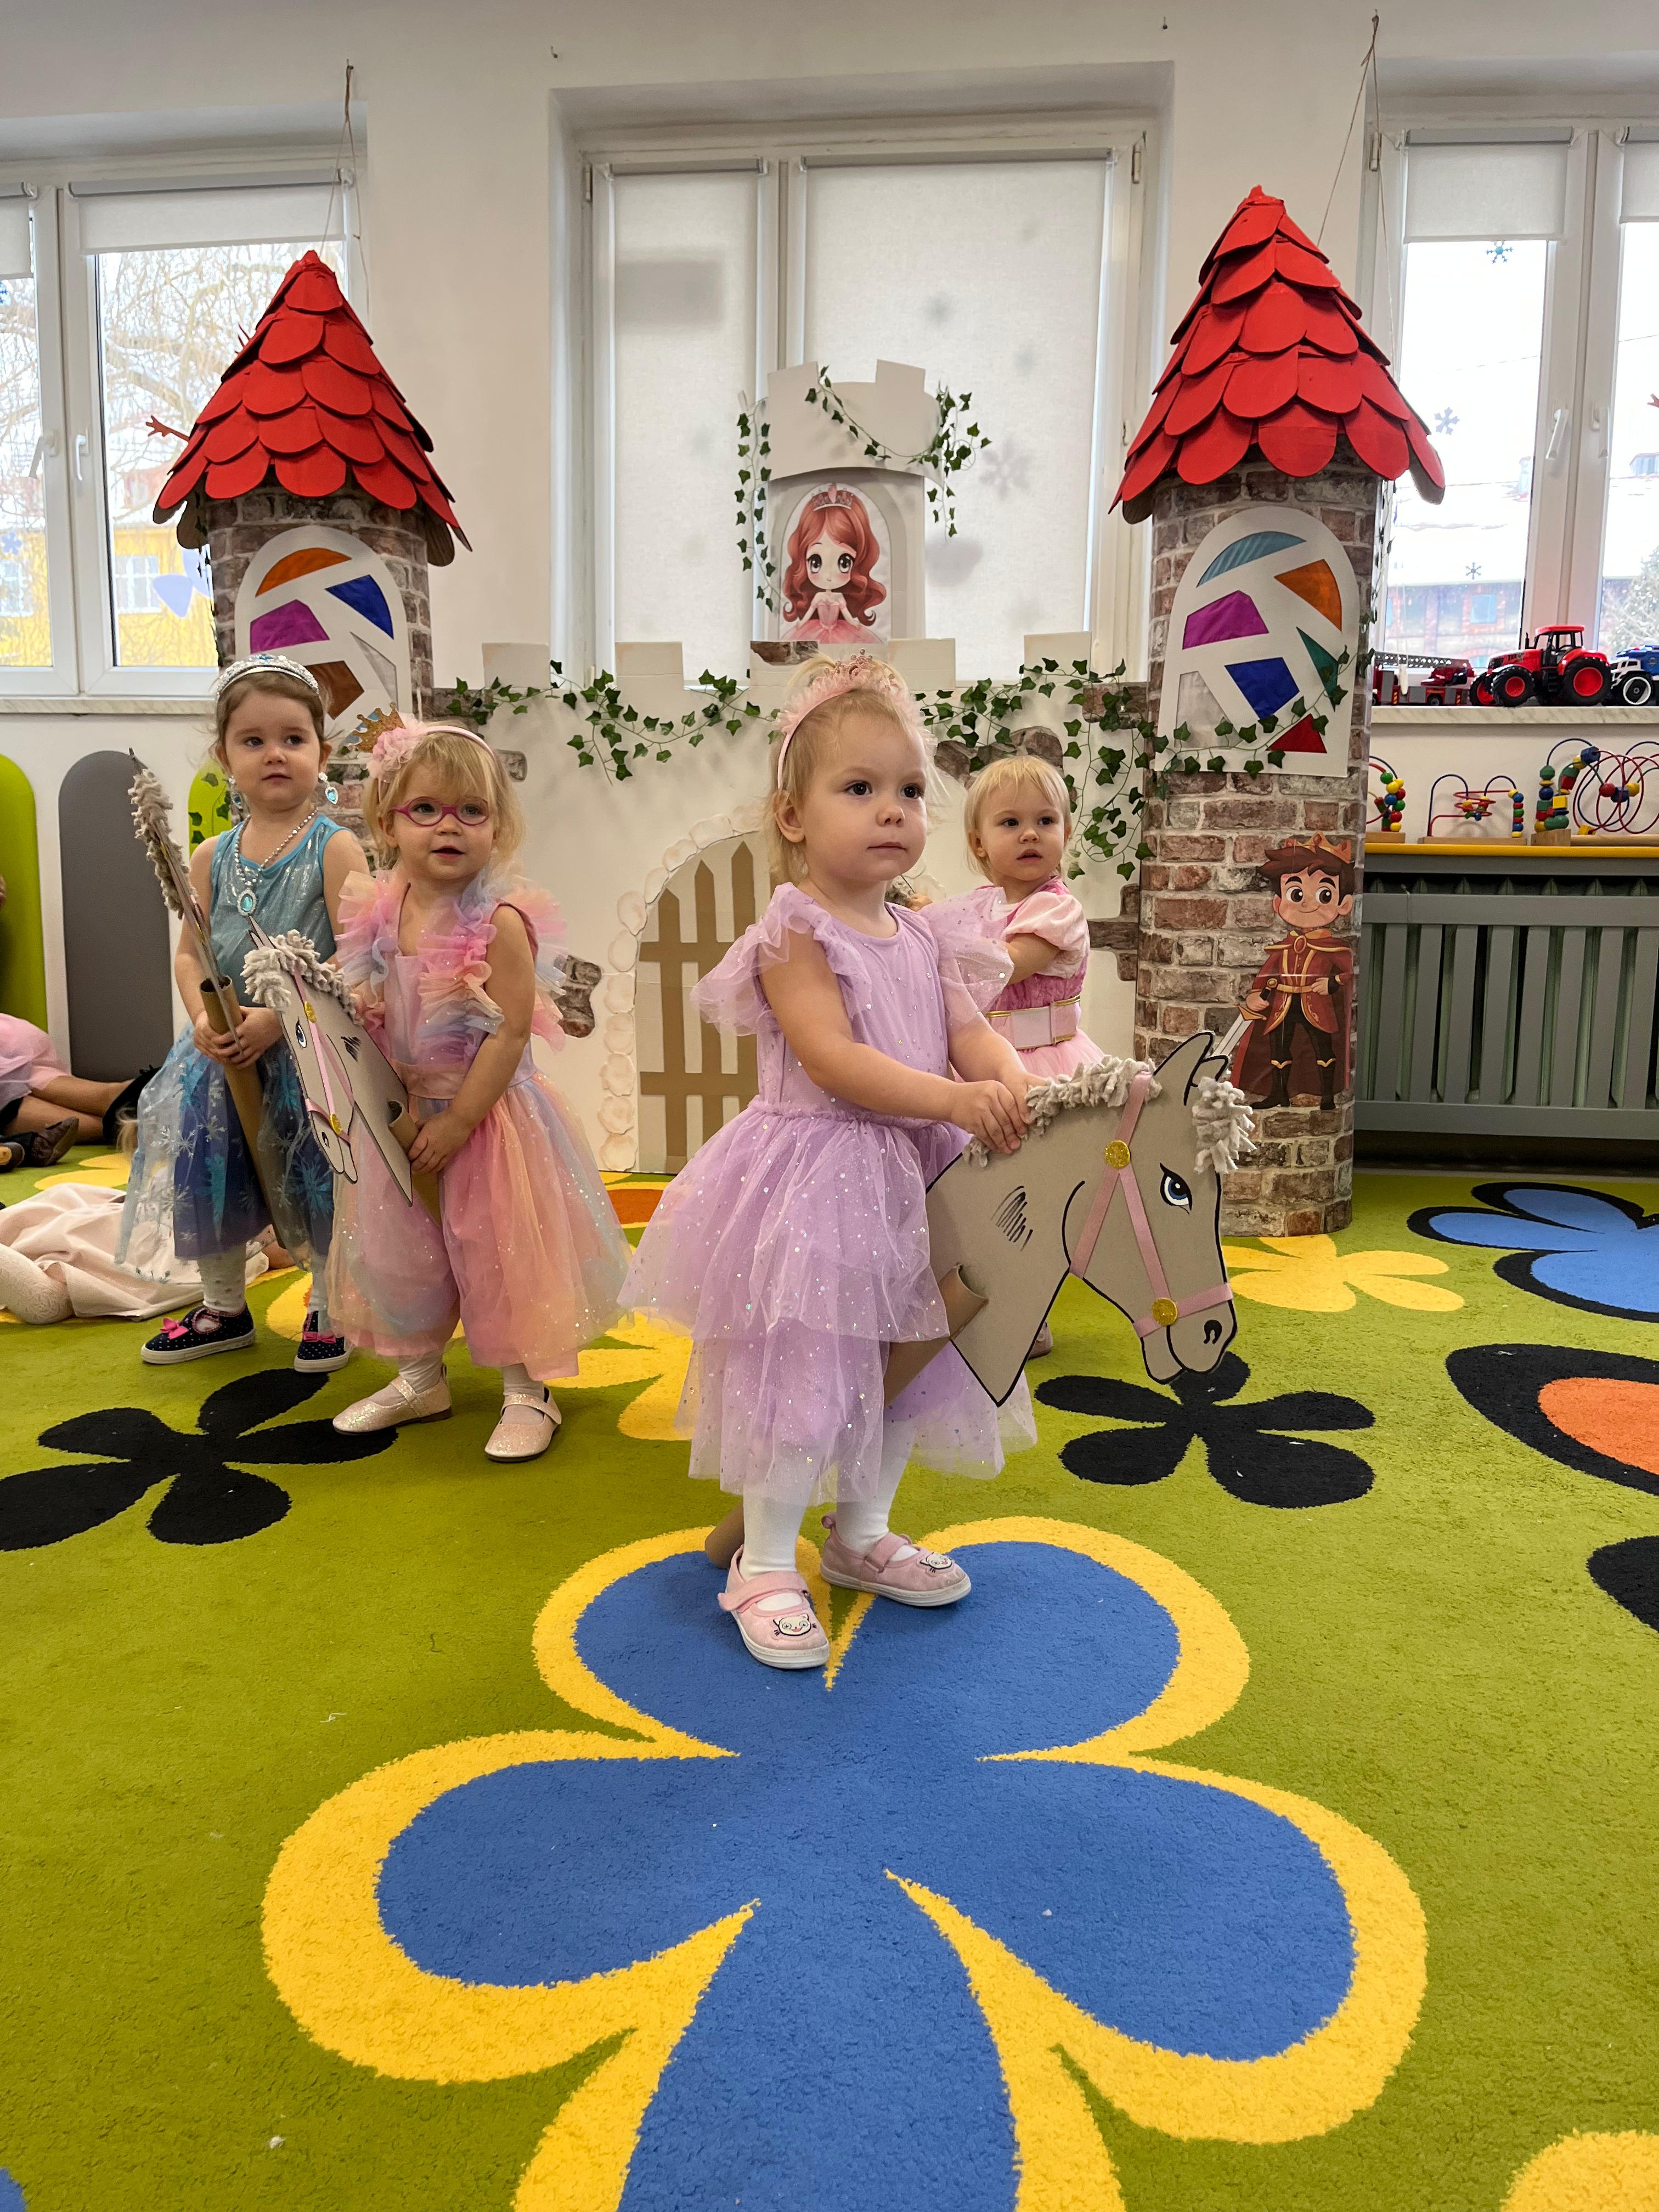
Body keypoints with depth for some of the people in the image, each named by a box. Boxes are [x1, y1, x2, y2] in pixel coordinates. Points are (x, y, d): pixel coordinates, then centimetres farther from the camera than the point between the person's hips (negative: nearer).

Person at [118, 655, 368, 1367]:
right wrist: (204, 1020, -12)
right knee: (204, 1161, 9)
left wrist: (278, 1016, -22)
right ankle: (224, 1309, 31)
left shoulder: (334, 848, -9)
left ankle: (328, 1310, 23)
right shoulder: (212, 857, 6)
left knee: (314, 1178, -1)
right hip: (224, 1050, 5)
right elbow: (189, 951, 7)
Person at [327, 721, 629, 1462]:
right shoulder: (379, 914, -1)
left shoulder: (500, 920, -19)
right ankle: (420, 1376, 37)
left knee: (498, 1247, 2)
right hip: (407, 1113, 6)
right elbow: (372, 1017, 10)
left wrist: (457, 1122, -19)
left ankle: (526, 1391, 21)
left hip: (488, 1111, -6)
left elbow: (511, 1033, -20)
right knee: (399, 1246, 16)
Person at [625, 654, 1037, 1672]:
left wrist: (1018, 1084, -20)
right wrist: (957, 1100, -30)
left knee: (901, 1359, 18)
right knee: (804, 1367, -1)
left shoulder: (919, 936, 10)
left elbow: (971, 1030, 3)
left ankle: (862, 1533, 38)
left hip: (909, 1180, 8)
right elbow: (832, 1060, -23)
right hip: (815, 1178, -8)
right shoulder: (795, 933, -13)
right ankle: (765, 1566, 17)